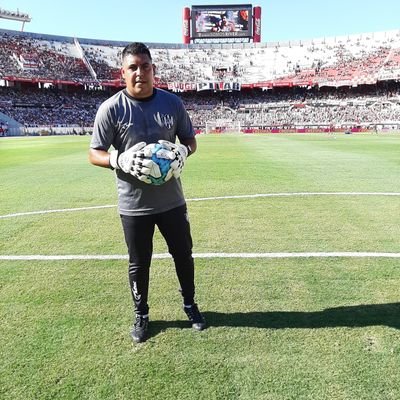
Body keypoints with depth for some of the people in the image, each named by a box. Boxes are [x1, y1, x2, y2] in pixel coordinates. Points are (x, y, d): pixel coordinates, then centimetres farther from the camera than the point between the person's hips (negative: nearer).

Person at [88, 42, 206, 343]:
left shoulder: (172, 103, -1)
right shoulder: (111, 109, -9)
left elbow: (190, 140, 9)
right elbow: (94, 154, -5)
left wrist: (183, 152, -14)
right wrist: (121, 160, -24)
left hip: (172, 201, 3)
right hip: (134, 205, -2)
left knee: (183, 254, 16)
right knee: (138, 264, 12)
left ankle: (190, 304, 41)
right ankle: (141, 315, 36)